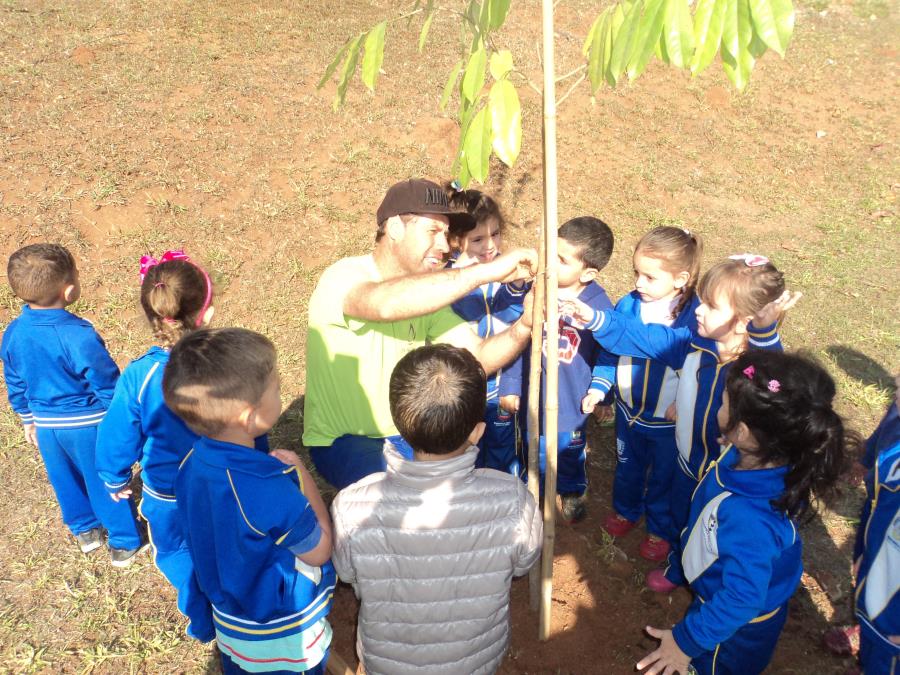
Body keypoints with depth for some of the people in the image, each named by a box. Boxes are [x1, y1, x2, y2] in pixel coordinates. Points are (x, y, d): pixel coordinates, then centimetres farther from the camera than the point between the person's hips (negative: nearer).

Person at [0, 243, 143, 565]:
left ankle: (85, 531, 47)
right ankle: (124, 542, 30)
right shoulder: (79, 336, -30)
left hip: (47, 426, 6)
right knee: (106, 482, 13)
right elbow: (107, 386, -21)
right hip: (88, 426, -5)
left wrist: (29, 419, 21)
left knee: (66, 481, 26)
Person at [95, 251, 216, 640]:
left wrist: (116, 479, 12)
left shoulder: (138, 378, -25)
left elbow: (117, 437, -10)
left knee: (179, 556, 28)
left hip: (167, 498, 0)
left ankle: (204, 625, 48)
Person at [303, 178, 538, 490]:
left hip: (407, 432, 7)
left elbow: (478, 358, -9)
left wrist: (523, 326, -29)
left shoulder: (426, 290, 0)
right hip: (342, 440, -6)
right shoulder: (343, 277, -21)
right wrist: (490, 269, -43)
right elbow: (385, 304, -45)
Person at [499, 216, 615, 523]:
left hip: (573, 402, 0)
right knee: (536, 451, 22)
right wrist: (510, 386, -9)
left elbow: (608, 354, -6)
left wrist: (599, 391, -8)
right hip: (534, 397, 0)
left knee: (571, 452, 26)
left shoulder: (599, 304, -19)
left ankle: (572, 492, 55)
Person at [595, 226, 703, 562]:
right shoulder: (628, 305, -14)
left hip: (669, 421, -4)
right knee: (627, 466, 28)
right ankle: (626, 509, 57)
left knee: (664, 478, 20)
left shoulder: (694, 317, -24)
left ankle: (662, 530, 46)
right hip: (628, 410, 4)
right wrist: (598, 386, -11)